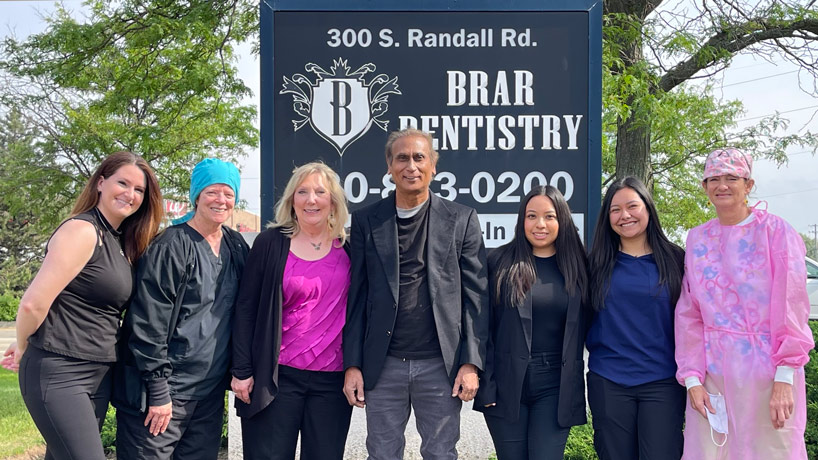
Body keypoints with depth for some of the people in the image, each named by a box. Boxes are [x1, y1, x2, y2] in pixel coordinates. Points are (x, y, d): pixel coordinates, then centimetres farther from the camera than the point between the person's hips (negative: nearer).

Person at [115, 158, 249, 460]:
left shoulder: (237, 246, 8)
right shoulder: (170, 247, -11)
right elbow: (148, 324, -14)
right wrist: (158, 392, -16)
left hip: (211, 391, 6)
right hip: (165, 391, -6)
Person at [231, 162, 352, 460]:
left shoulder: (348, 248, 5)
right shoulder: (271, 243, -1)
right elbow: (246, 308, -1)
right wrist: (242, 371, -5)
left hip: (333, 379, 2)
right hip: (278, 376, -2)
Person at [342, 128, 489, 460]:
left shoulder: (461, 220, 2)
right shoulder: (366, 221, 5)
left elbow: (476, 297, 0)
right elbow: (357, 298, 4)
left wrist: (471, 362, -6)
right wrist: (352, 364, -1)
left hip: (440, 364, -1)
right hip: (383, 365, 1)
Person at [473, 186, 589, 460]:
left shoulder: (576, 267, 6)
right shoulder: (500, 262, 0)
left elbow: (582, 330, 9)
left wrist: (575, 389, 3)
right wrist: (485, 385, -7)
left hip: (555, 387, 1)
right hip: (506, 383, 0)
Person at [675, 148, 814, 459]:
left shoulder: (775, 231, -3)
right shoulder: (697, 239, 8)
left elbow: (791, 308, -7)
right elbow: (689, 315, 6)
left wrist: (784, 379, -13)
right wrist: (692, 378, -1)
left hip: (766, 372, -3)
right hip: (713, 373, 3)